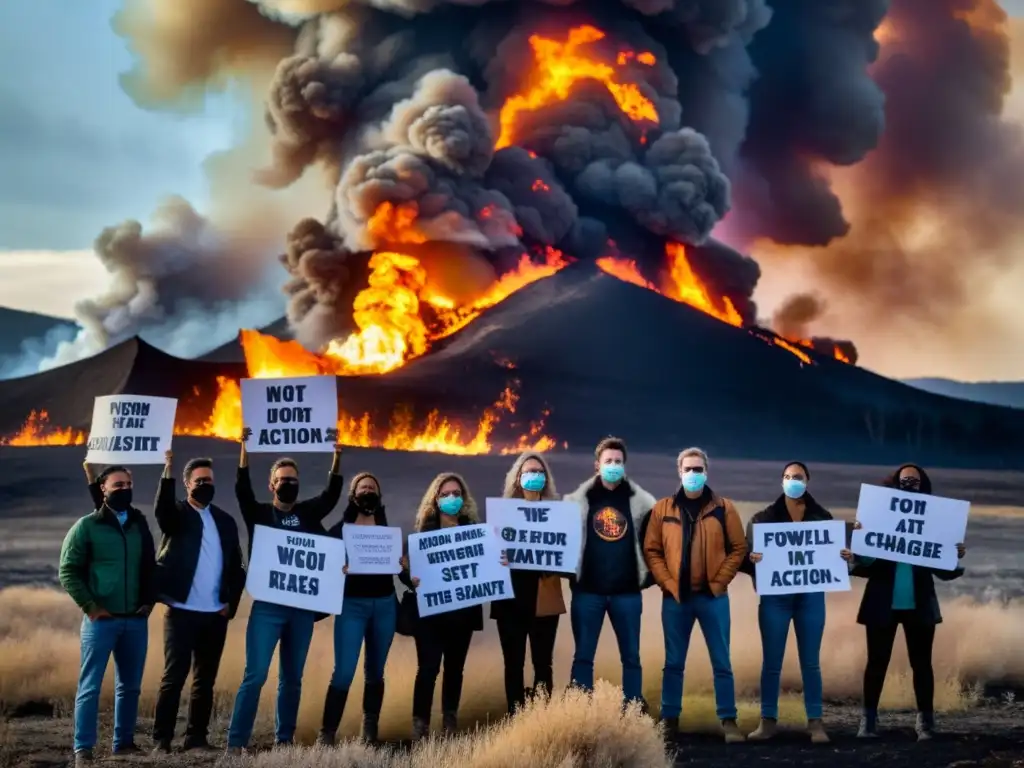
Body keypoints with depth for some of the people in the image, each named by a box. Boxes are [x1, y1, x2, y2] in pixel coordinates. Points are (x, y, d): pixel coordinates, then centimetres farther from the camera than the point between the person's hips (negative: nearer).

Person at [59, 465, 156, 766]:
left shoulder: (140, 525, 12)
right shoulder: (87, 525, -2)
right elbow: (68, 570, -5)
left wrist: (149, 600, 6)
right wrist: (89, 606, -11)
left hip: (136, 620, 5)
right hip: (101, 619, -4)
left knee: (130, 686, 10)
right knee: (90, 686, -2)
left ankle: (124, 743, 19)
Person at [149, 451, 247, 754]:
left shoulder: (225, 520, 13)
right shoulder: (177, 513, 2)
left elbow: (236, 566, 14)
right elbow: (161, 511, -23)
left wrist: (231, 602, 2)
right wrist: (168, 470, -34)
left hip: (215, 615, 4)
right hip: (182, 612, -4)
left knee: (205, 680, 7)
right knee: (174, 677, -5)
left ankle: (197, 737, 14)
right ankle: (162, 740, 0)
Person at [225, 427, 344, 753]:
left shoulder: (309, 513, 12)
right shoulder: (259, 513, 5)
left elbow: (332, 493, 3)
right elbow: (242, 489, -8)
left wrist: (337, 457, -10)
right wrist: (245, 449, -19)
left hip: (303, 607, 3)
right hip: (267, 606, -3)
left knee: (292, 678, 9)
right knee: (255, 675, -9)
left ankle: (284, 739, 16)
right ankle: (236, 741, -7)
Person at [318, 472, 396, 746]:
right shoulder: (341, 529, 3)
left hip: (385, 604, 3)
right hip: (351, 604, -3)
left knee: (375, 672, 10)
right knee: (343, 672, -12)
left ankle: (370, 731, 19)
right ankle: (327, 733, -6)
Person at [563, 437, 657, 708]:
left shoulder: (640, 501, 4)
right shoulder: (578, 500, 4)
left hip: (627, 591, 0)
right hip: (588, 590, 0)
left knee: (631, 656, 5)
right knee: (583, 655, 3)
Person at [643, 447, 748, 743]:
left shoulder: (723, 508, 3)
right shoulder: (663, 509, 5)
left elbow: (738, 548, 2)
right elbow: (651, 550, 4)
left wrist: (719, 581, -6)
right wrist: (666, 582, -7)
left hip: (713, 596, -1)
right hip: (675, 597, 1)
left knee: (721, 662, 3)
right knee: (673, 663, 7)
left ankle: (728, 721, 9)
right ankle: (670, 720, 14)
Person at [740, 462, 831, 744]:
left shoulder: (822, 517, 7)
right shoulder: (764, 517, 2)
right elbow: (747, 552, -3)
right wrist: (752, 558, -24)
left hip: (811, 596, 1)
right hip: (775, 597, -1)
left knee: (811, 662, 4)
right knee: (771, 662, 3)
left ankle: (815, 722, 10)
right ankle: (768, 720, 11)